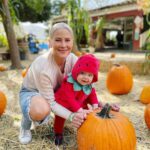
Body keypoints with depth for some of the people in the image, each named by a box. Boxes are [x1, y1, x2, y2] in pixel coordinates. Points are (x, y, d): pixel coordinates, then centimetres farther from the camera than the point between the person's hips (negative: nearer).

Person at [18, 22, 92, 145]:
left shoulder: (73, 59, -20)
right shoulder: (43, 67, -37)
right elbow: (50, 102, -29)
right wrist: (71, 116, -41)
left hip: (54, 91, 6)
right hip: (31, 92, -6)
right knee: (41, 110, -40)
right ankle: (25, 125, -2)